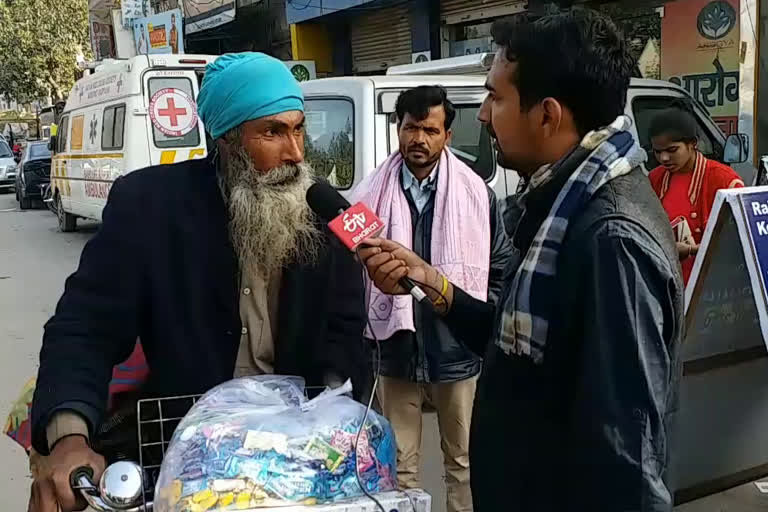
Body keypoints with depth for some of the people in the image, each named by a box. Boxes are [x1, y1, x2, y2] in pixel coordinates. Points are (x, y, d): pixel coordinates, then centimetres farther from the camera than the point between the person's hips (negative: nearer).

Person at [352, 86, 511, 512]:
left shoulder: (475, 193, -3)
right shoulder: (372, 195, -3)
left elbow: (501, 267, 3)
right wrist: (364, 327, 0)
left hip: (457, 353, 0)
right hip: (396, 354, 1)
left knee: (462, 461, 15)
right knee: (399, 465, 14)